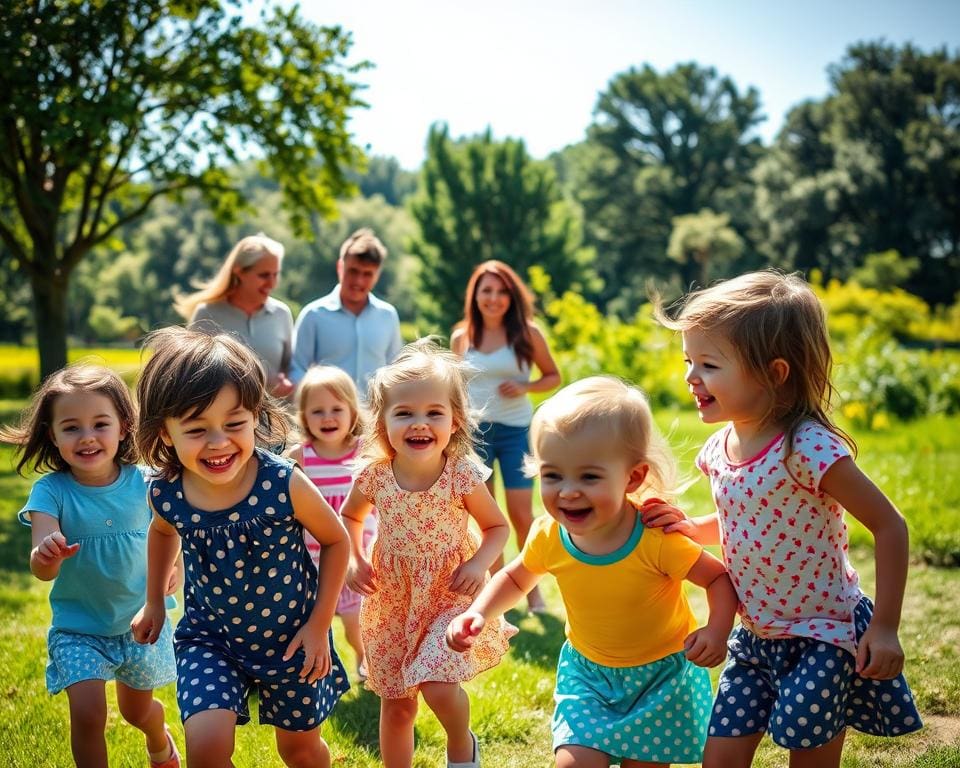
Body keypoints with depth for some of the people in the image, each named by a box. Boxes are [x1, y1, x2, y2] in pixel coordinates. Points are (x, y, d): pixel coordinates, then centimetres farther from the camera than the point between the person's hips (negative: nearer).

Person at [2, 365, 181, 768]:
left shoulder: (142, 482, -15)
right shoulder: (51, 491, -20)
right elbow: (43, 570, -32)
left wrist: (174, 566, -8)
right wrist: (47, 556, -53)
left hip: (141, 619, 2)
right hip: (78, 628, -2)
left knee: (137, 711, 20)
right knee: (88, 713, -17)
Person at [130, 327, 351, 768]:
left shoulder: (284, 484, -28)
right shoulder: (166, 494, -18)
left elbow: (335, 541, -9)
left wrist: (320, 624, -10)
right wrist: (153, 602, 16)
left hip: (289, 635, -1)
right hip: (209, 636, 1)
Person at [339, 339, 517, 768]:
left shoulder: (463, 475, -18)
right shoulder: (373, 476, -13)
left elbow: (497, 526, -2)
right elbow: (350, 516, 9)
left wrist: (479, 563, -19)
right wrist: (354, 560, -5)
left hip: (451, 593, -2)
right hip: (392, 599, 3)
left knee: (438, 685, -18)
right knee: (396, 702, 12)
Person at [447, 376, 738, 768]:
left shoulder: (657, 538, -30)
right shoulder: (548, 536, -17)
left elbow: (720, 577, -15)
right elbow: (516, 578, 5)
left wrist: (717, 629, -33)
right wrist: (479, 612, -12)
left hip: (662, 676, -2)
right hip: (587, 673, 3)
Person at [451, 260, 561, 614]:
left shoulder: (527, 333, -4)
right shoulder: (461, 337, 3)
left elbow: (553, 376, 4)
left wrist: (525, 387, -15)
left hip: (516, 431, -2)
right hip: (474, 431, 2)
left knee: (521, 515, -1)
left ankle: (532, 584, 18)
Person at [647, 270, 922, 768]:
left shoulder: (809, 448, -23)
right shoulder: (719, 450, -1)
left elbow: (889, 527, -17)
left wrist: (885, 627, -17)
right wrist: (690, 528, -3)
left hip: (824, 636, -7)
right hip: (756, 635, 7)